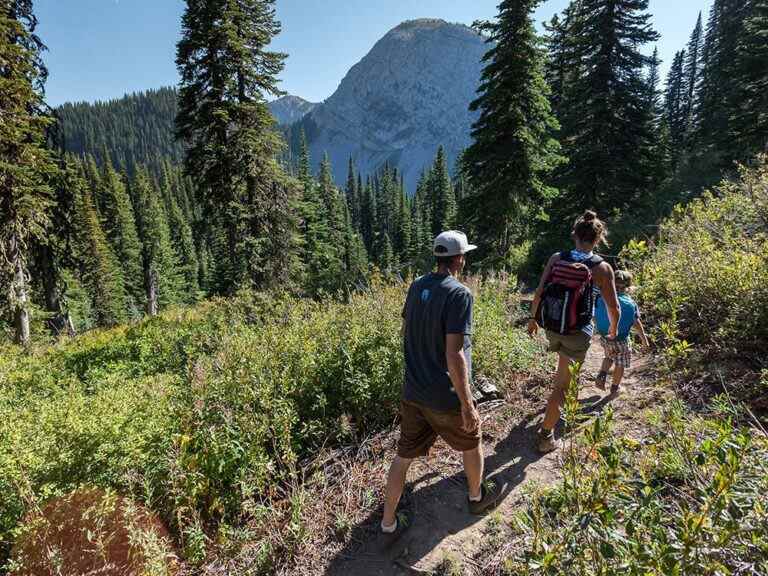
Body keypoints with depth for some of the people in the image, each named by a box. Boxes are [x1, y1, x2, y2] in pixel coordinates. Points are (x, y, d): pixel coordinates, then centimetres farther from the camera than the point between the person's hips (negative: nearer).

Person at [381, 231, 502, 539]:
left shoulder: (416, 286, 0)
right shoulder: (459, 294, -21)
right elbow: (454, 355, -25)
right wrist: (467, 404, -17)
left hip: (412, 392, 5)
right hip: (445, 397, -5)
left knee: (404, 455, 17)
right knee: (472, 442, 24)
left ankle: (388, 522, 29)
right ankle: (477, 496, 47)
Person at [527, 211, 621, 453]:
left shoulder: (556, 258, -5)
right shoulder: (602, 268, -11)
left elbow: (539, 294, -3)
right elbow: (614, 308, -5)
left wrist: (533, 319, 13)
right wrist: (613, 329, 16)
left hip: (551, 328, 4)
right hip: (578, 333, -4)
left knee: (564, 359, 35)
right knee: (562, 385, 5)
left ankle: (559, 400, 55)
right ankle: (546, 436, 11)